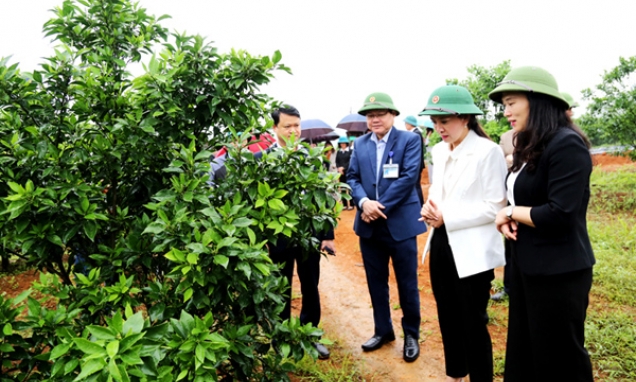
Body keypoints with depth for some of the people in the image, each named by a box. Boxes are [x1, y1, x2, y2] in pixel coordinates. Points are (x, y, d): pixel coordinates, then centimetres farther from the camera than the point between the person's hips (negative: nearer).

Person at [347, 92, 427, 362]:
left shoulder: (409, 140, -5)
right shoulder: (360, 144, 9)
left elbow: (409, 177, -15)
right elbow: (352, 177, 4)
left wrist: (381, 207, -18)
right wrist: (364, 202, -16)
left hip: (400, 223, -4)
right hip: (369, 225, 5)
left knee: (407, 284, 8)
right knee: (376, 282, 15)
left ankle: (411, 334, 27)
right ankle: (383, 331, 33)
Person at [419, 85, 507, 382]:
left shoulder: (488, 151, -13)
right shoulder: (439, 151, 9)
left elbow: (494, 207, -16)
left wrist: (447, 217, -18)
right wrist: (430, 206, -6)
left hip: (472, 251, -7)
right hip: (441, 244, 7)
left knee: (473, 323, 6)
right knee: (448, 317, 20)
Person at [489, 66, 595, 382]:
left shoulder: (567, 144, -19)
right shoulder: (530, 147, 9)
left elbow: (559, 215, -25)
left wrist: (510, 212, -11)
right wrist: (507, 220, -5)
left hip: (558, 273, -9)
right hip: (526, 265, 9)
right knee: (523, 353, 20)